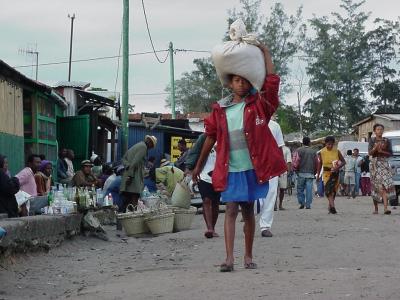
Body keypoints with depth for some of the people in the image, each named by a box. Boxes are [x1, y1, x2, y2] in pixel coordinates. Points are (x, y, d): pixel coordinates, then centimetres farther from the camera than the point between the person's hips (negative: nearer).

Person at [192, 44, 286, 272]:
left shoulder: (259, 104, 2)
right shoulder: (220, 109, 6)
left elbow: (272, 81, -12)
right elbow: (211, 138, 14)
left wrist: (265, 52, -7)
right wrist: (199, 165, 18)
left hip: (253, 167, 0)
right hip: (230, 169, 0)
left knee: (248, 211, 9)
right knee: (231, 210, -6)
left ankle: (249, 256, 19)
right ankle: (229, 258, -13)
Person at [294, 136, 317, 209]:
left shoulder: (299, 150, -1)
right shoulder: (313, 151, 8)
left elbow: (296, 161, -8)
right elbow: (316, 163, 10)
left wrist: (296, 169, 8)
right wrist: (314, 172, 20)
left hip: (301, 173, -2)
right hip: (310, 173, 2)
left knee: (300, 189, 6)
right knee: (309, 189, 1)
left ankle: (302, 203, -3)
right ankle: (308, 204, -1)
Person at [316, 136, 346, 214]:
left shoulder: (337, 151, 0)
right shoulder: (321, 152, -1)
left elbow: (343, 162, 2)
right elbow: (320, 164, 7)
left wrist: (338, 167, -17)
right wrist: (318, 175, 7)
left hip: (335, 173, 2)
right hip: (326, 173, -2)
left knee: (333, 190, 7)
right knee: (328, 190, -17)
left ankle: (329, 206, 24)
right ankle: (332, 207, -27)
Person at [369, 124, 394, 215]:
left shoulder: (386, 141, 7)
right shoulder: (372, 140, 5)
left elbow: (391, 153, 6)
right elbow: (370, 153, -3)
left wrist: (382, 151, -9)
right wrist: (375, 148, -21)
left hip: (384, 163, 0)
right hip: (375, 163, 0)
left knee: (384, 186, -15)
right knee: (375, 186, 5)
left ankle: (385, 208, -23)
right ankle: (376, 208, 18)